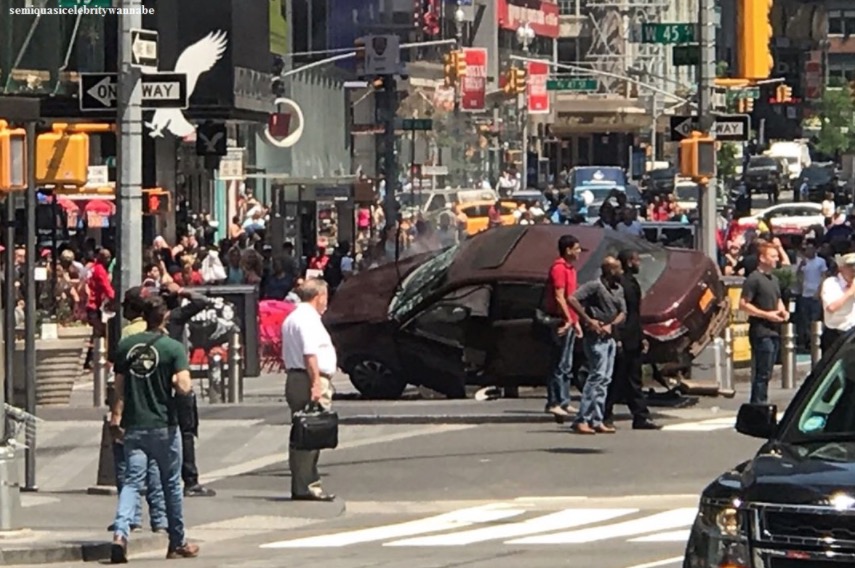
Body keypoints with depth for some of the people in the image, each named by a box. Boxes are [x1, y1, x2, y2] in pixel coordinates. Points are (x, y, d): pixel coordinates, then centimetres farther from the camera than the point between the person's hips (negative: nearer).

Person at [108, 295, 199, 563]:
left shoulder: (125, 346, 3)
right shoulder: (173, 348, -8)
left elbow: (119, 387, 5)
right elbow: (183, 386, -19)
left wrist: (115, 419, 11)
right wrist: (187, 382, 4)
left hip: (133, 426, 3)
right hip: (163, 426, -3)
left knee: (132, 481, 1)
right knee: (171, 484, 12)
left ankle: (120, 533, -23)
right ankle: (177, 543, 22)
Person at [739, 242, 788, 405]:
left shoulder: (774, 279, 17)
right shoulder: (753, 279, -10)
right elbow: (743, 304, -15)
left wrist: (783, 311, 8)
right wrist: (767, 315, -18)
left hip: (774, 330, 9)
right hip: (761, 331, -9)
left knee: (766, 372, 11)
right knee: (762, 373, -10)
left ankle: (758, 404, 17)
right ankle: (759, 404, -7)